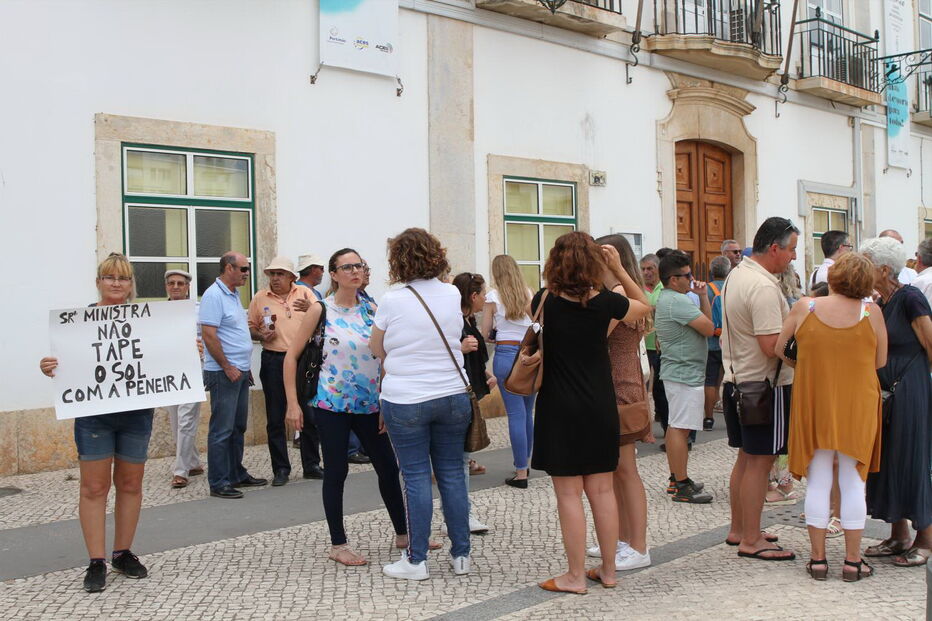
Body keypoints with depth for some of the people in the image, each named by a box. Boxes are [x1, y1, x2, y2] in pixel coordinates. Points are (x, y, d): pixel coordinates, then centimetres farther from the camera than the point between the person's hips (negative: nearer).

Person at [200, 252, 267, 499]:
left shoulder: (233, 295, 16)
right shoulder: (214, 296, -14)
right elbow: (209, 335, -20)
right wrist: (227, 367, -19)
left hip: (240, 371, 10)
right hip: (224, 373, -10)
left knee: (238, 427, 16)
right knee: (221, 430, -4)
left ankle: (237, 474, 26)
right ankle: (218, 483, 2)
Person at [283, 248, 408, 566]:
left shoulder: (371, 310, 6)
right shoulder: (321, 309, -5)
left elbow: (383, 357, 11)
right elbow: (292, 356, -3)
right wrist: (293, 403, -8)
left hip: (370, 403, 4)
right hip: (332, 403, -4)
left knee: (388, 467, 10)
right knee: (336, 471, 2)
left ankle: (402, 533, 27)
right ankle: (338, 545, 16)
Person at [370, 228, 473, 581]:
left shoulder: (392, 301, -9)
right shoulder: (452, 295, 1)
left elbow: (377, 349, 3)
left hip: (405, 401, -3)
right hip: (453, 396, 4)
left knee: (416, 478, 3)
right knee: (452, 475, 10)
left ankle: (416, 561, 9)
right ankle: (461, 555, 18)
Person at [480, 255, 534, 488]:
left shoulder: (494, 296, -3)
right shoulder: (529, 294, 7)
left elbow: (485, 331, 0)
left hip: (506, 355, -4)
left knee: (516, 414, -4)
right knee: (528, 412, 15)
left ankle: (521, 473, -2)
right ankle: (524, 462, 29)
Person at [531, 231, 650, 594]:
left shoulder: (545, 302, -9)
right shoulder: (606, 302, -6)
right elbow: (645, 306, 15)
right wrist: (618, 269, 9)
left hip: (560, 410, -3)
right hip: (600, 408, 3)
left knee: (569, 495, 4)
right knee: (602, 490, 13)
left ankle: (576, 576, 11)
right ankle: (608, 571, 23)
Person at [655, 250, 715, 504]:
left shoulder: (666, 299, 15)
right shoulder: (678, 302, -19)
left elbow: (705, 319, 15)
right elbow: (709, 328, -17)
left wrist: (703, 296, 5)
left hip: (676, 371, 11)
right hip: (685, 373, -11)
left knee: (675, 426, 15)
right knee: (680, 428, -8)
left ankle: (676, 478, 24)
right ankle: (682, 487, -5)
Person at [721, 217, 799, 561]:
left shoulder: (735, 275, 11)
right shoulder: (763, 287, -21)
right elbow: (772, 345, -26)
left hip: (737, 379, 10)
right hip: (764, 384, -10)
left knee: (746, 457, 18)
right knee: (759, 461, -1)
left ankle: (738, 529, 27)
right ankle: (751, 541, 7)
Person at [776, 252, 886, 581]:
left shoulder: (805, 307, -9)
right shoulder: (871, 312, -8)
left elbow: (778, 349, -2)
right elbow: (881, 362, 0)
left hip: (814, 403, 0)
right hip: (857, 406, 0)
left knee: (818, 482, 8)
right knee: (853, 482, 8)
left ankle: (818, 559, 14)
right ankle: (852, 560, 14)